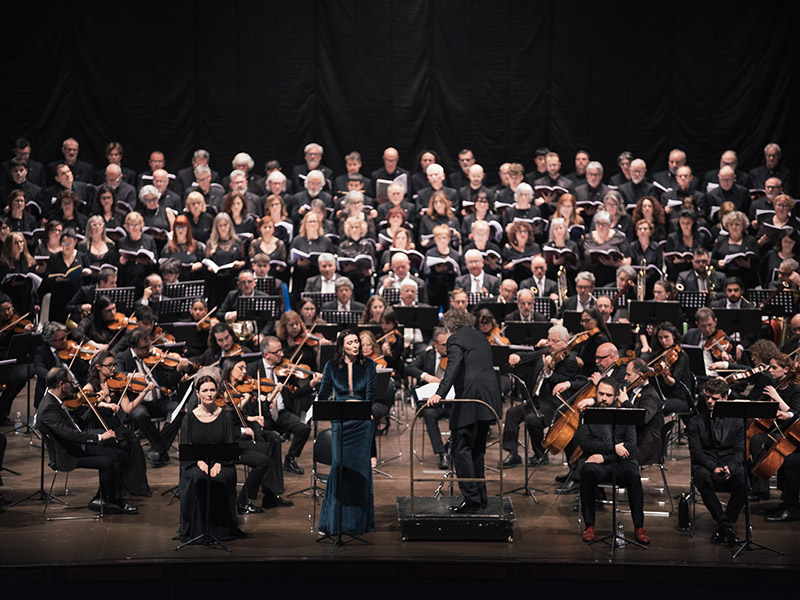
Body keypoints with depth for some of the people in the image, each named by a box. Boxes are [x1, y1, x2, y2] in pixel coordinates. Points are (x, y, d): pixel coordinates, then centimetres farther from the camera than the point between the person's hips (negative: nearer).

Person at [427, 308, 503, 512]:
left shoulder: (456, 339, -4)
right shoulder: (480, 336, 19)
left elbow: (453, 366, -20)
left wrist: (440, 393, -31)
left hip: (470, 398, -8)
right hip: (489, 399, 8)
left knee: (461, 448, -5)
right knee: (477, 448, 17)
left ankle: (471, 498, -11)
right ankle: (480, 495, 19)